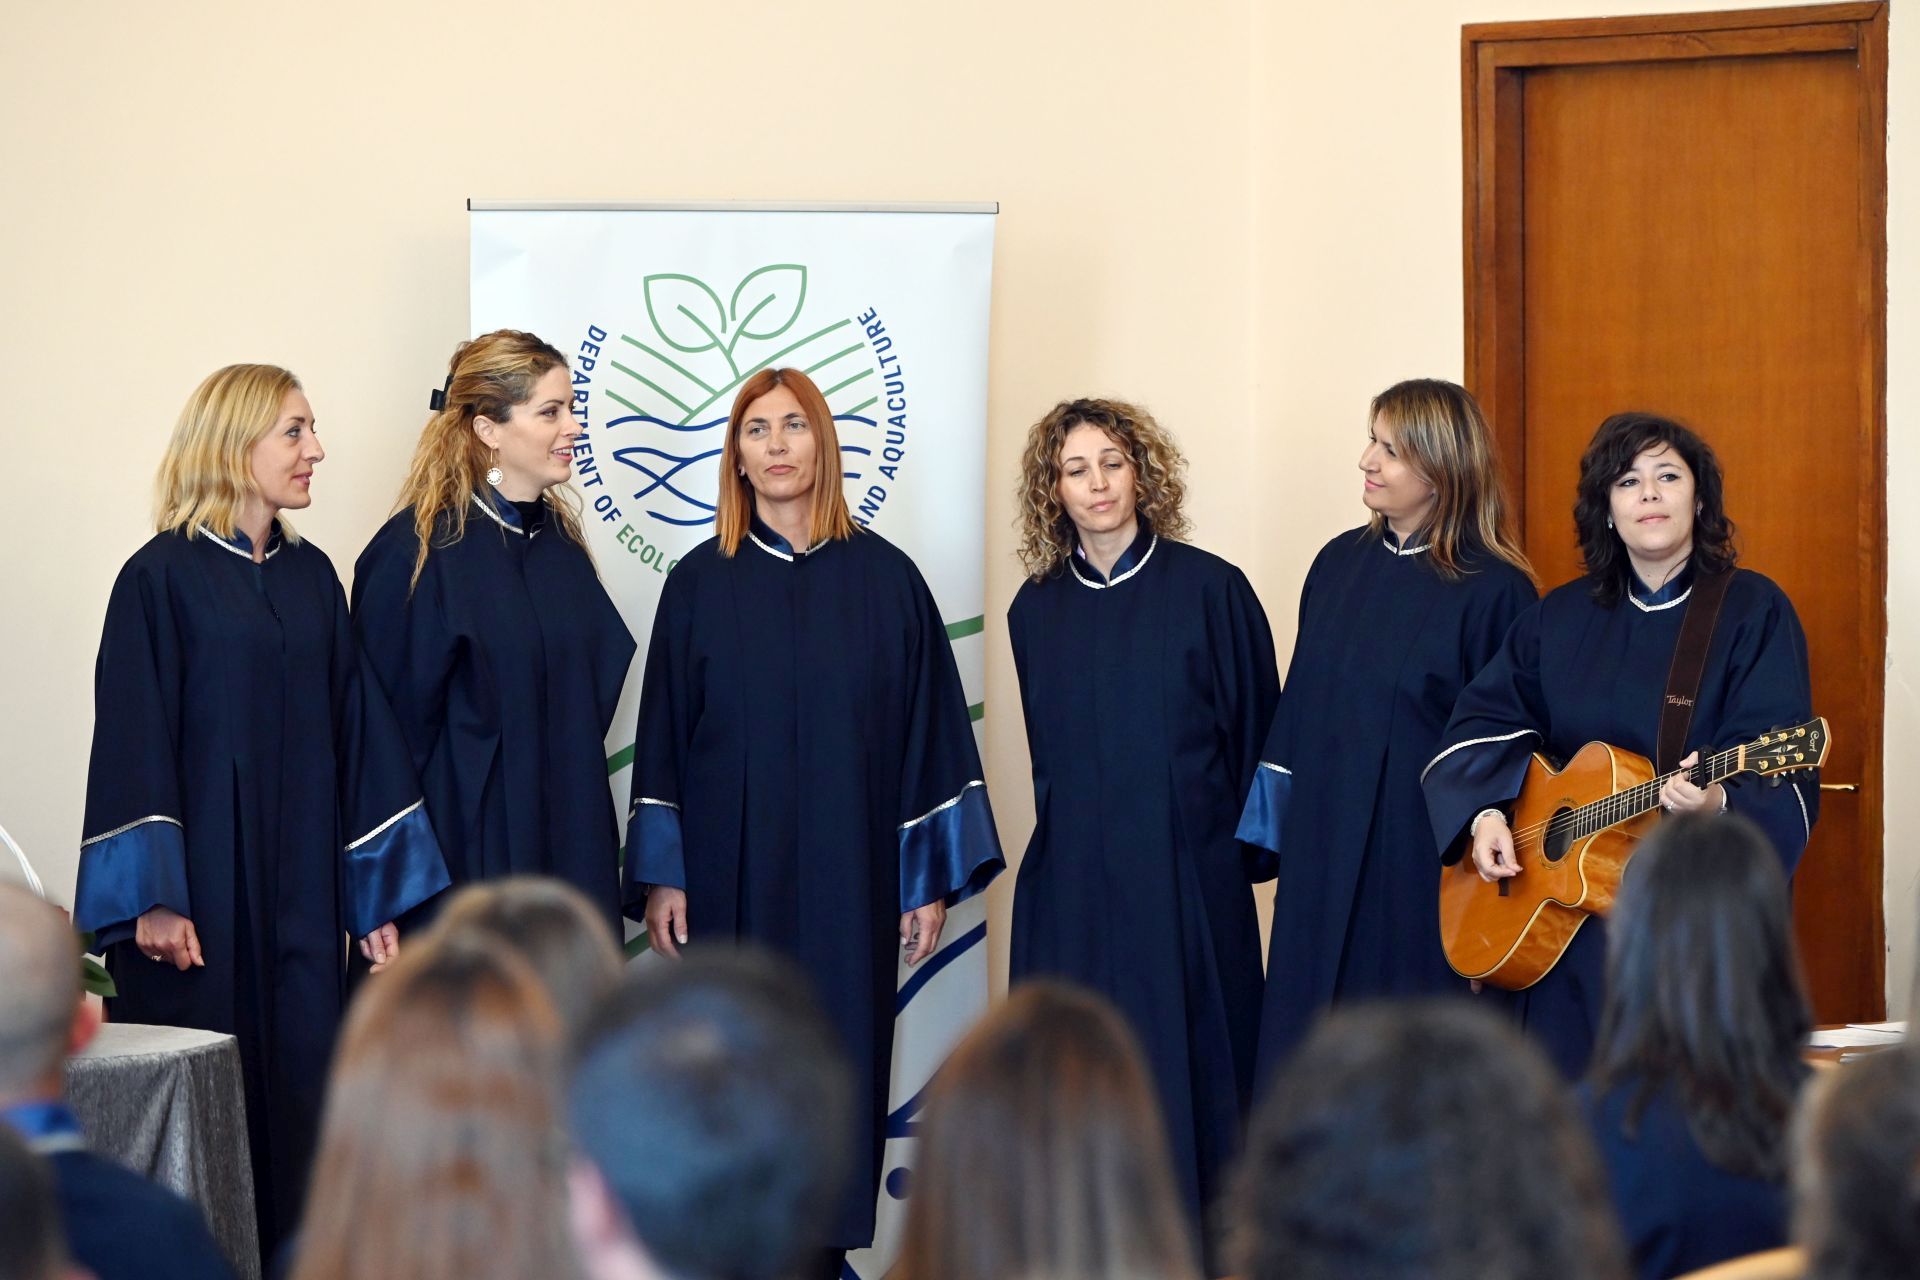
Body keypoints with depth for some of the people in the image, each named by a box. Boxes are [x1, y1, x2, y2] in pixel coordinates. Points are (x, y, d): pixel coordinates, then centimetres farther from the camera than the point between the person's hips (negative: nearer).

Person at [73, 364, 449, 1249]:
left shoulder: (312, 576, 11)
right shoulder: (164, 577, -6)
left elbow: (356, 729, 11)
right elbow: (133, 739, -10)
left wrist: (378, 887, 7)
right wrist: (151, 898, -17)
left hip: (302, 891, 5)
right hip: (203, 887, -5)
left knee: (298, 1085, 5)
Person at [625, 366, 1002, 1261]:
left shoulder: (884, 578, 2)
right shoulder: (701, 582, 4)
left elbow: (928, 728, 3)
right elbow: (663, 736, 4)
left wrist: (931, 877, -1)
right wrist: (660, 875, -2)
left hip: (846, 877, 0)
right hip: (731, 876, 0)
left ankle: (825, 1236, 10)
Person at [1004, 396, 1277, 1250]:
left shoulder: (1209, 590, -4)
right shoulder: (1037, 609, 7)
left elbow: (1256, 727, 0)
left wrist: (1253, 841, 0)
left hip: (1187, 874, -3)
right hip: (1072, 879, 3)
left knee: (1184, 1070, 0)